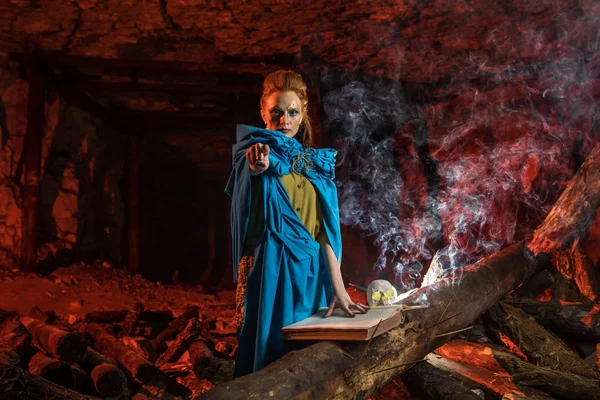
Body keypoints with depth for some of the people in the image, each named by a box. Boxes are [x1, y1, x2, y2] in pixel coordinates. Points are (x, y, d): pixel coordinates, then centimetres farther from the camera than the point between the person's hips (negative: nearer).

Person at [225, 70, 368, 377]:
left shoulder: (314, 163, 12)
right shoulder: (256, 153, -2)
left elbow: (325, 229, 9)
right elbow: (252, 170, -28)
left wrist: (338, 288, 4)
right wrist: (258, 164, -52)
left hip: (310, 274, 5)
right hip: (269, 271, -5)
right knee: (269, 353, -3)